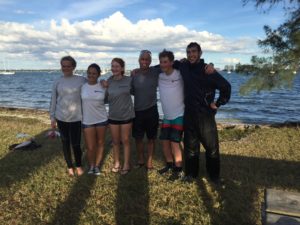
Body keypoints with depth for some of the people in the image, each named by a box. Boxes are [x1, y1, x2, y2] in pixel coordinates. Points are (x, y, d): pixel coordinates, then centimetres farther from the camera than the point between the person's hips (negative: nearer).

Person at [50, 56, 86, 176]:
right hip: (61, 118, 2)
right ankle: (70, 167, 28)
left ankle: (78, 166, 24)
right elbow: (53, 100, 7)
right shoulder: (57, 82, 2)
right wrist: (52, 117, 6)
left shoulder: (81, 80, -4)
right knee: (65, 143, 11)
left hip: (76, 118, -2)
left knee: (76, 144, 0)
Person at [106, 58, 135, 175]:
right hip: (113, 116, 2)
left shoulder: (129, 80, -8)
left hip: (127, 115, -2)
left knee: (125, 140, 8)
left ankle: (126, 164, 22)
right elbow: (106, 99, 3)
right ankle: (116, 162, 30)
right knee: (115, 141, 13)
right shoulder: (109, 81, -3)